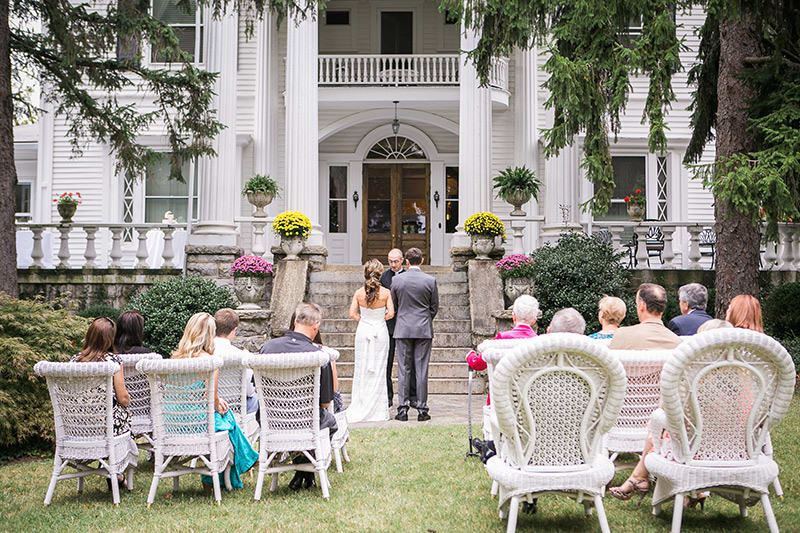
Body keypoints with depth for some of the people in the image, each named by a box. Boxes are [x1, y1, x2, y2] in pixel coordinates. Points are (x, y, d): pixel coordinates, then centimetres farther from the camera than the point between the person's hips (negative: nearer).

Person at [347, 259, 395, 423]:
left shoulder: (359, 292, -6)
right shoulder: (385, 292, -10)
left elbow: (352, 313, -7)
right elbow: (391, 313, -10)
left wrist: (363, 320, 10)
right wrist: (380, 319, 8)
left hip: (363, 331, 1)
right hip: (380, 332, -1)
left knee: (362, 368, 9)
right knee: (378, 370, 6)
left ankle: (359, 408, 12)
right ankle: (377, 409, 8)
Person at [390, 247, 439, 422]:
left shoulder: (397, 280, -2)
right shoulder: (430, 280, -4)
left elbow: (393, 305, 8)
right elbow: (435, 306, 4)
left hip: (403, 329, 1)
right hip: (424, 329, 0)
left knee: (404, 370, 4)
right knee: (422, 370, 2)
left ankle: (403, 409, 3)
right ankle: (422, 409, 3)